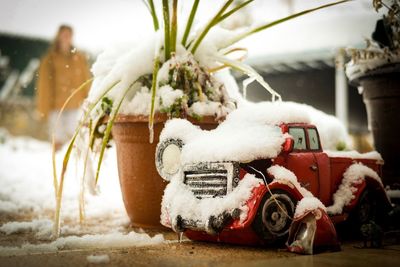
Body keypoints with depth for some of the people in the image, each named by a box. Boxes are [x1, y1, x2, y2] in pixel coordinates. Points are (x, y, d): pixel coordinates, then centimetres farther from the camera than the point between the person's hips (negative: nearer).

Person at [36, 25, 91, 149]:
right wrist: (44, 109, 1)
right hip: (56, 106, -1)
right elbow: (43, 86, 7)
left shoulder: (80, 58, 12)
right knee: (58, 141, -2)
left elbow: (86, 82, 11)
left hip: (75, 106, 1)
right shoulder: (49, 60, 8)